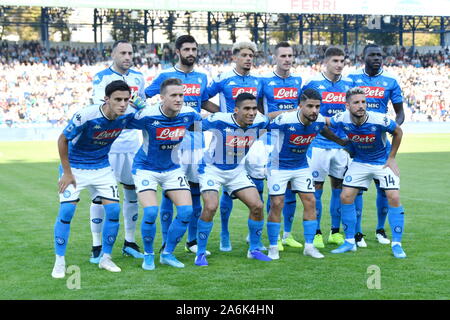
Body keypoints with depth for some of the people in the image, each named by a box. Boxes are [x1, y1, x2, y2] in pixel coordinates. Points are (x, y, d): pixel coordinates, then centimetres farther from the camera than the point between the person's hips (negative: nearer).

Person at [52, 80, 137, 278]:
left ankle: (106, 258, 13)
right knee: (66, 210, -12)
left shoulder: (128, 115, -17)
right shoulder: (85, 116, -30)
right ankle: (59, 262, 1)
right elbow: (62, 140, -16)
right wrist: (66, 172, -13)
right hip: (75, 167, -4)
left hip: (102, 168, 4)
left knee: (114, 209, -4)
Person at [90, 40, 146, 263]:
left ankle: (129, 242, 20)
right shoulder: (102, 78, -6)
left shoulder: (138, 78, 11)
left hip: (131, 142, 5)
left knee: (132, 189, 8)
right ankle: (97, 246, 2)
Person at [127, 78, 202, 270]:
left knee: (186, 211, -7)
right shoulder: (147, 115, -26)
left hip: (172, 168, 4)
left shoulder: (188, 114, -12)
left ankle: (167, 254, 13)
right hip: (146, 168, -4)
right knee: (151, 212, -20)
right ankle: (148, 255, 6)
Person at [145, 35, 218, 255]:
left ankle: (192, 241, 19)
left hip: (196, 139, 4)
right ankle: (166, 243, 4)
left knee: (195, 189, 8)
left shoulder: (201, 77, 13)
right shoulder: (166, 76, 1)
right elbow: (143, 96, 6)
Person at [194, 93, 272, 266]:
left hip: (237, 171, 5)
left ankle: (254, 249, 17)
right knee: (211, 207, -23)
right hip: (212, 169, -4)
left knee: (257, 206, -5)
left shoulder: (259, 122, -15)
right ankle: (200, 253, -6)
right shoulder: (219, 120, -28)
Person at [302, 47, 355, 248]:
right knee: (316, 188, -1)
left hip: (342, 144, 4)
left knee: (339, 187, 8)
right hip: (318, 144, -4)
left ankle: (335, 232, 18)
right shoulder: (312, 83, -6)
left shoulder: (349, 84, 6)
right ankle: (316, 233, 8)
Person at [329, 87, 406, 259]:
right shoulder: (342, 119, -22)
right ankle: (349, 242, 11)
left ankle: (396, 244, -1)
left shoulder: (380, 120, -29)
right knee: (346, 197, -4)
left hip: (383, 162, -3)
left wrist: (391, 158, -6)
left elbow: (398, 132, -9)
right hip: (359, 162, 3)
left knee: (393, 198, -13)